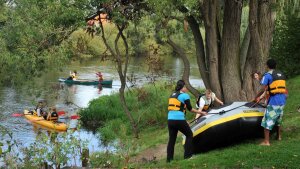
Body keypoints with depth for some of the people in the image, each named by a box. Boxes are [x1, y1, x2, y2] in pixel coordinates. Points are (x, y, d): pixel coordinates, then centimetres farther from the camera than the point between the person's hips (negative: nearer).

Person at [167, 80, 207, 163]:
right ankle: (187, 155, 8)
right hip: (179, 120, -6)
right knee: (189, 135, 12)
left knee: (172, 139, 13)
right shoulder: (185, 95, -2)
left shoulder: (172, 95, 16)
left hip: (170, 119, 6)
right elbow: (190, 109, 3)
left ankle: (169, 158, 13)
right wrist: (200, 112, 15)